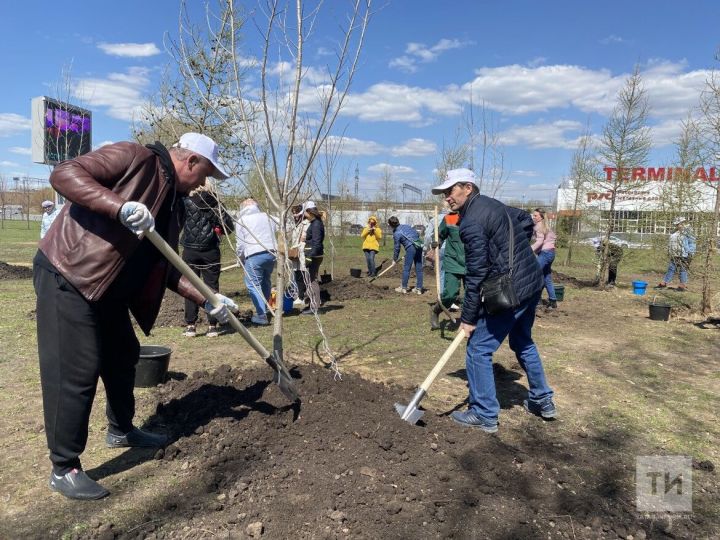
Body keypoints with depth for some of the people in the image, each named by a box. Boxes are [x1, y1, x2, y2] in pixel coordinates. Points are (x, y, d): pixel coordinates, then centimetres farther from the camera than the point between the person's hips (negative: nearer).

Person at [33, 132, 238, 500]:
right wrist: (120, 206, -33)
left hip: (108, 290, 10)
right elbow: (64, 174, -21)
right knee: (75, 373, -6)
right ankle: (64, 469, 10)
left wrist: (206, 298, 4)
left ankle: (121, 430, 40)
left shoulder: (173, 203, 13)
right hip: (67, 278, -10)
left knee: (123, 358, 19)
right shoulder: (135, 158, -12)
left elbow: (166, 267, 13)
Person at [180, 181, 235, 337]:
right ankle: (212, 326, 5)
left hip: (190, 250, -1)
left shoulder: (186, 202, -2)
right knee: (212, 287, 5)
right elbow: (229, 226, 0)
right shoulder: (216, 204, 0)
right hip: (211, 252, 1)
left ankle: (190, 326, 4)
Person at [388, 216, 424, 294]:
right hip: (419, 246, 7)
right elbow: (417, 234, 18)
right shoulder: (406, 226, 15)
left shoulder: (396, 233, -2)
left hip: (410, 248, -7)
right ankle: (419, 289, 14)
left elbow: (396, 248, 3)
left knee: (406, 269, 4)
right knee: (419, 269, 8)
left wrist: (395, 259, 16)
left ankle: (403, 288, 9)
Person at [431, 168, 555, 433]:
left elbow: (476, 275, -19)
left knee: (478, 349, 1)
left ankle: (484, 415, 9)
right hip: (533, 283, 10)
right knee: (523, 342, 26)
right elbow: (526, 220, 25)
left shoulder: (471, 223, -18)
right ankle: (542, 401, 39)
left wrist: (468, 318, -13)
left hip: (510, 292, -10)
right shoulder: (494, 204, 10)